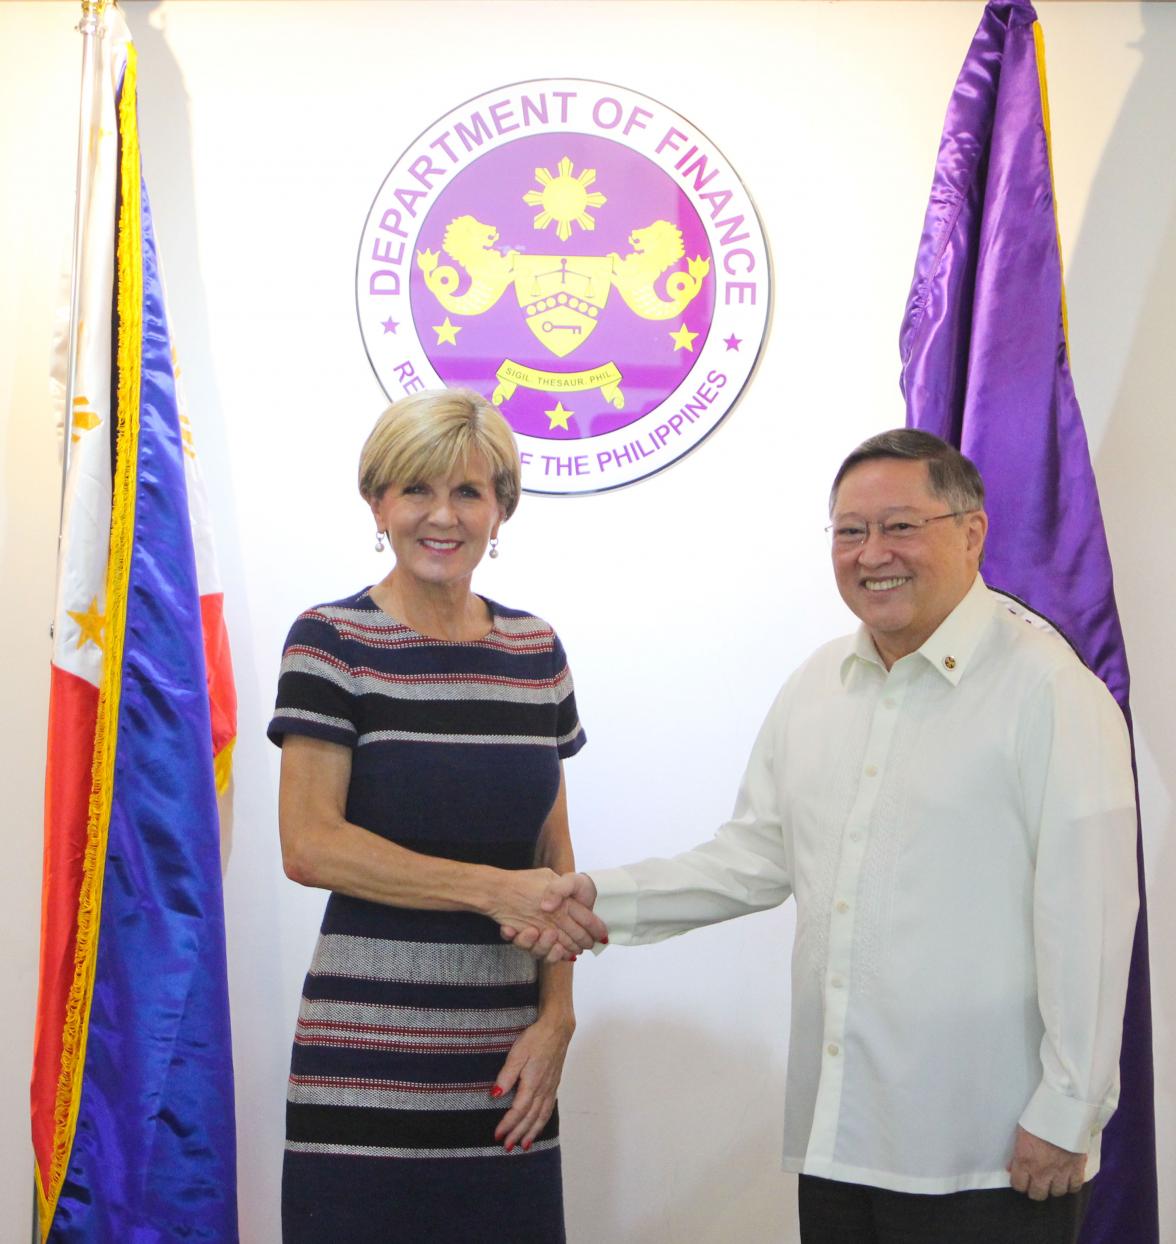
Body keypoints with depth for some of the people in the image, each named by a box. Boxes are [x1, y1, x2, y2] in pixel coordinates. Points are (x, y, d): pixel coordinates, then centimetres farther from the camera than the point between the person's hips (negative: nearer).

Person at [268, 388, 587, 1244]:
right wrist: (492, 889, -14)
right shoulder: (331, 642, -2)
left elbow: (553, 858, 13)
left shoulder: (536, 651, 11)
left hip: (509, 1058, 4)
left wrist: (557, 1015, 1)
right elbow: (310, 845, -11)